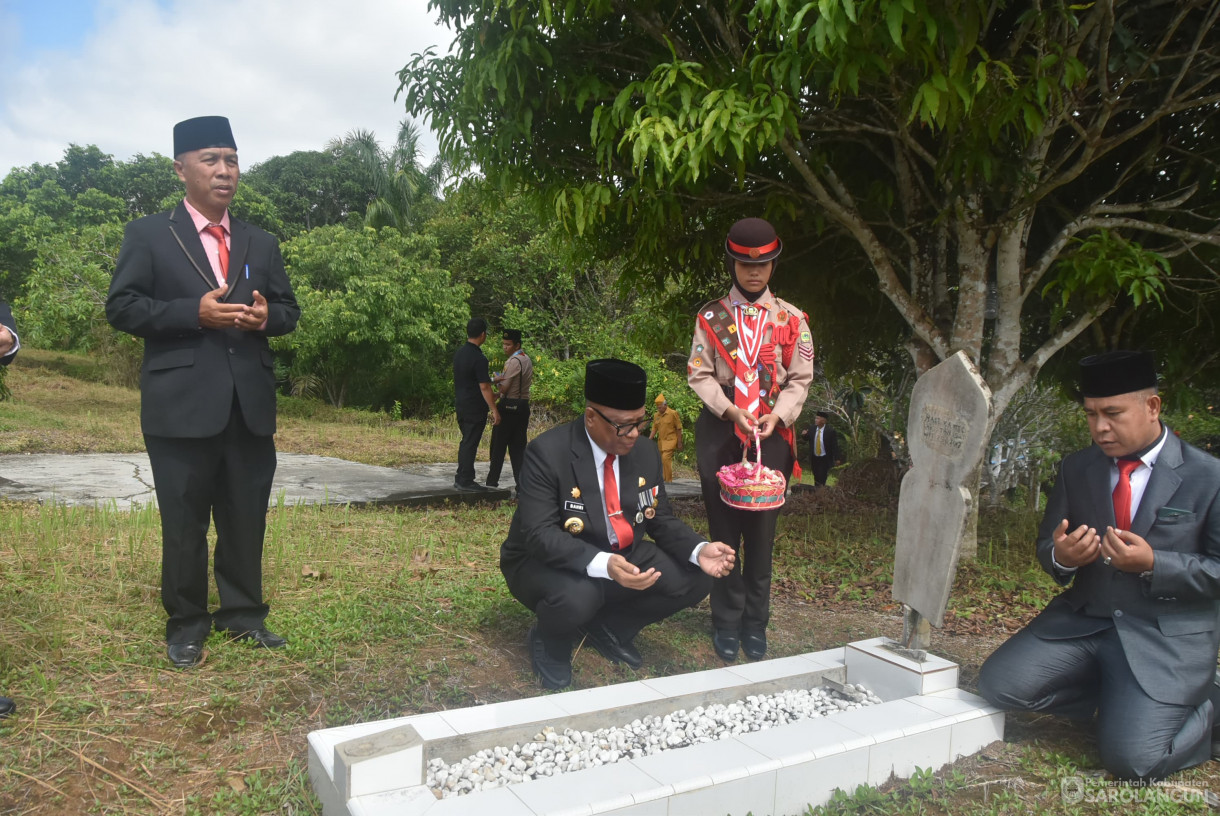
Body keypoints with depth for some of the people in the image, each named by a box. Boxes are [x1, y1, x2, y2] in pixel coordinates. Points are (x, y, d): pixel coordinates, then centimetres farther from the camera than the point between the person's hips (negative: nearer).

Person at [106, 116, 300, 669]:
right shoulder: (148, 235, 3)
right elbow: (121, 307, -4)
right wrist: (195, 312, -16)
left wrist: (266, 315, -8)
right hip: (182, 405, -3)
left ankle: (242, 614, 24)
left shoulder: (262, 244, 15)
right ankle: (186, 625, 19)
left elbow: (289, 310, 16)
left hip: (251, 404, 4)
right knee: (184, 520, 5)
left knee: (246, 517, 10)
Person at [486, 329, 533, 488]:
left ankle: (492, 482, 2)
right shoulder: (527, 359, 13)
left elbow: (504, 389, -17)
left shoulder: (513, 361, -15)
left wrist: (496, 381, 4)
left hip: (509, 405, -8)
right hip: (524, 404, 9)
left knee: (499, 444, -2)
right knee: (518, 444, 10)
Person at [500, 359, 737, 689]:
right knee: (577, 597, -38)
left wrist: (699, 550, -18)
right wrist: (603, 565, -45)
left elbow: (661, 521, 3)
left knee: (694, 578, -11)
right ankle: (549, 642, 1)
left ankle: (609, 628, 11)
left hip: (622, 557, 6)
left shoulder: (645, 452, -4)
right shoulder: (547, 453, -23)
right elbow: (539, 534, -29)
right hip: (549, 563, -6)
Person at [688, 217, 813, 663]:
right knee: (724, 529, 4)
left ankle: (755, 623, 18)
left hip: (772, 434, 0)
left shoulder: (791, 319, 5)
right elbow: (699, 374, 0)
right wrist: (731, 410, -14)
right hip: (720, 430, 0)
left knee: (762, 530, 4)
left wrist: (777, 415, -11)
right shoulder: (711, 317, 4)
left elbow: (800, 379, 5)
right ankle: (727, 622, 17)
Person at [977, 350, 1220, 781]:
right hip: (1081, 620, 4)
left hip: (1168, 636, -4)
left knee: (1133, 759, -19)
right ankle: (1119, 699, 9)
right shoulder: (1076, 469, 7)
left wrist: (1153, 565, -22)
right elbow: (1045, 546, 10)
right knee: (999, 683, -16)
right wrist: (1061, 556, -15)